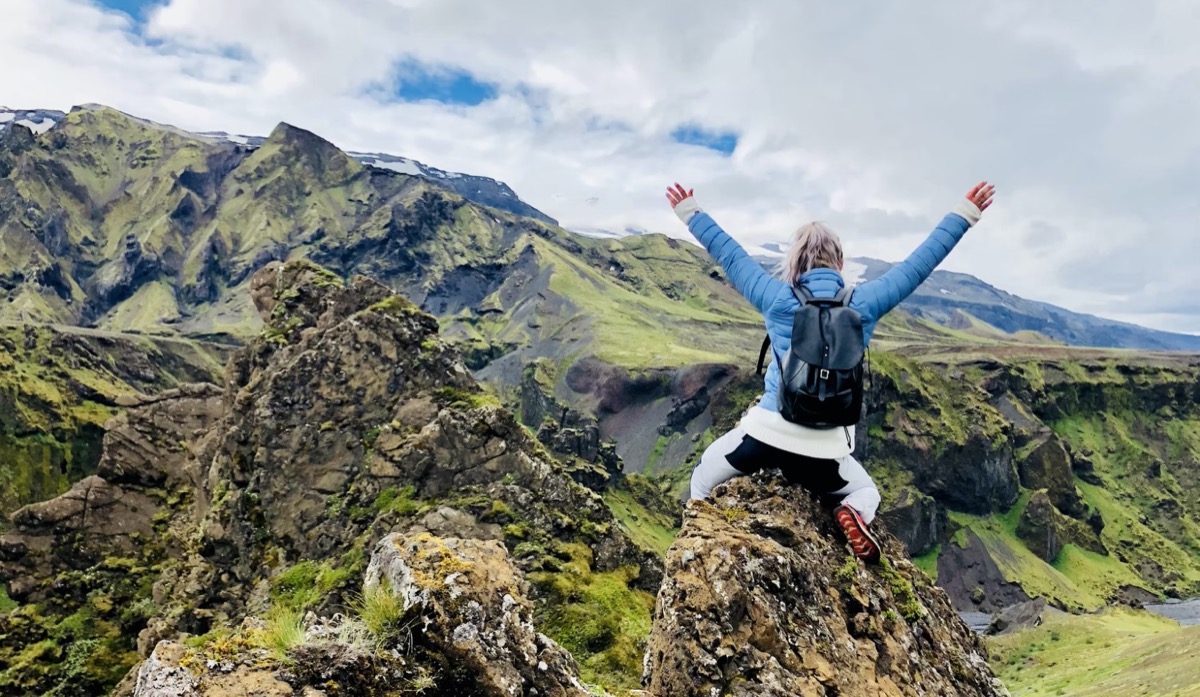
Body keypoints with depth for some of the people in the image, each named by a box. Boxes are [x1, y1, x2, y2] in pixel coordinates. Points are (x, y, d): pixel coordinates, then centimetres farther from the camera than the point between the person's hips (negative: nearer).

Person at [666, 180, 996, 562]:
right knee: (867, 492, 29)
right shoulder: (863, 304, 0)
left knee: (703, 480, 25)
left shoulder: (778, 299, -2)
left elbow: (728, 253, 8)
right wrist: (966, 213, 18)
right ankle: (854, 514, -5)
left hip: (767, 432, 0)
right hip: (824, 449, 1)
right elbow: (920, 263, 8)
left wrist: (689, 212, 19)